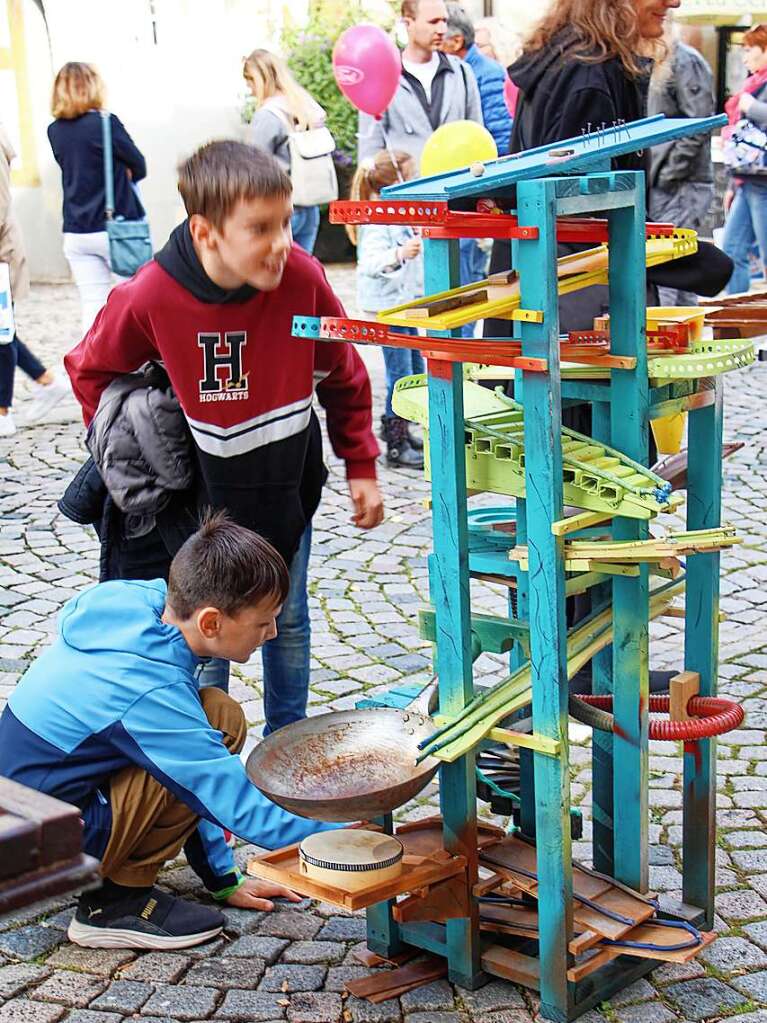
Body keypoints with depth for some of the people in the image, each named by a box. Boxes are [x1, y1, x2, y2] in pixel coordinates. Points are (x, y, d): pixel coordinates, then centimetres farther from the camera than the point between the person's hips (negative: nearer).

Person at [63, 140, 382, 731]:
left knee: (288, 622, 17)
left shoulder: (302, 278, -22)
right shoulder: (149, 297, -25)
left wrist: (361, 467, -1)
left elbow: (344, 377, -3)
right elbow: (89, 371, -2)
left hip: (288, 483, 2)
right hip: (202, 496, -2)